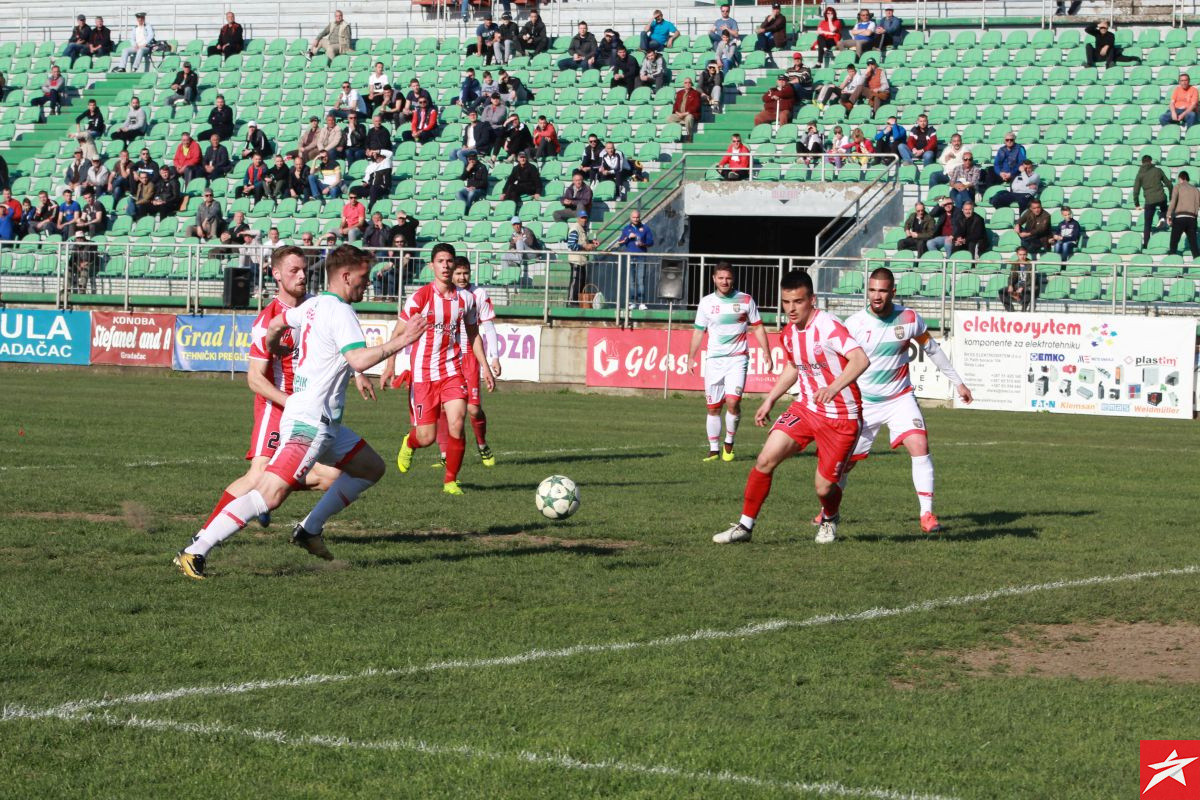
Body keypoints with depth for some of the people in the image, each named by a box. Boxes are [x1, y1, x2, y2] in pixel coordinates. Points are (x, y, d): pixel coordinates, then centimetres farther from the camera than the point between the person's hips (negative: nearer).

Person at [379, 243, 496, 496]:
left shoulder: (465, 298, 3)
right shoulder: (420, 297, -8)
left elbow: (473, 334, 17)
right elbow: (399, 332, -1)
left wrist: (485, 367, 12)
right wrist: (390, 365, -7)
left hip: (453, 369, 2)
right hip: (424, 372, -2)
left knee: (456, 425, -16)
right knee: (427, 437, -3)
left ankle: (450, 481, 1)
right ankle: (409, 444, 36)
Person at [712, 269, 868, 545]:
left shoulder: (827, 327, -22)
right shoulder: (789, 334, 3)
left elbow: (860, 359, -36)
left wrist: (834, 388, -50)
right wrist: (770, 400, 22)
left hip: (841, 418, -6)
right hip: (806, 407, 6)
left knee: (824, 488, -3)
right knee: (765, 460, -10)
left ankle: (829, 519, 34)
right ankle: (745, 525, 3)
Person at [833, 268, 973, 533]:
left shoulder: (909, 319, -8)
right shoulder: (854, 324, -14)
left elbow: (932, 349, 8)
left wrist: (957, 382, 13)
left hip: (900, 398, 0)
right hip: (863, 402, 0)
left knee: (920, 446, -20)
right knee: (844, 460, 6)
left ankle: (927, 514, -13)